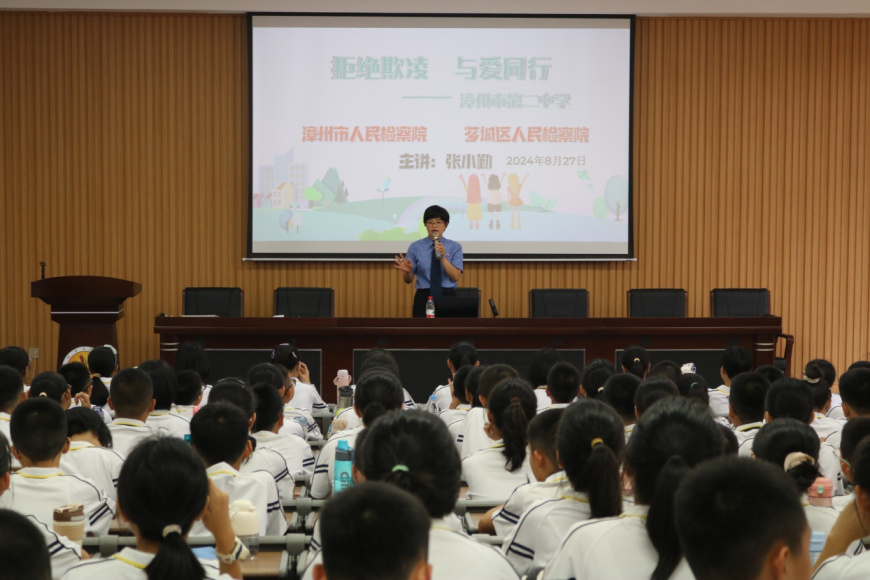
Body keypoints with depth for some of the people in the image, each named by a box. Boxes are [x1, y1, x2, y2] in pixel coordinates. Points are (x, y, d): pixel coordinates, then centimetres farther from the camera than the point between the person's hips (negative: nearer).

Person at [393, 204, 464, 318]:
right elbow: (408, 280, 4)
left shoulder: (455, 247, 3)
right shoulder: (415, 247, 2)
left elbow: (455, 277, -7)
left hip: (448, 297, 0)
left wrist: (443, 258, -19)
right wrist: (407, 271, -19)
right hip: (424, 298, 0)